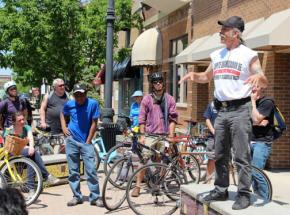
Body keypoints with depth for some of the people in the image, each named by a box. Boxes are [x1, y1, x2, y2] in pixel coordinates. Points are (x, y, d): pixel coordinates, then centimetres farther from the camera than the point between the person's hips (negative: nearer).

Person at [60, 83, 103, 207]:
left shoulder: (93, 104, -7)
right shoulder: (69, 104, 1)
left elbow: (94, 123, -5)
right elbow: (63, 114, 22)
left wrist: (88, 141, -6)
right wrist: (63, 127, 6)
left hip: (86, 142, -2)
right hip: (72, 141, 2)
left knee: (91, 170, -7)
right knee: (73, 171, 5)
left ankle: (95, 197, -1)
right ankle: (77, 196, 14)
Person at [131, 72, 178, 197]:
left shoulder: (169, 99, 8)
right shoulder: (147, 99, 5)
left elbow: (173, 118, 7)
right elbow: (142, 119, 5)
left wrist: (171, 134, -1)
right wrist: (142, 135, -2)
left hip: (164, 135, 1)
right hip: (150, 134, -1)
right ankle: (137, 186, -3)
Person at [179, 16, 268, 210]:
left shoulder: (248, 55, -3)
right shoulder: (217, 55, 14)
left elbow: (265, 83, -5)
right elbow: (207, 77, 27)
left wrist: (258, 77, -28)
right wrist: (194, 75, 6)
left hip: (240, 109, -6)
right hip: (221, 110, 6)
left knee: (242, 156, -6)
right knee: (220, 155, 12)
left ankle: (244, 195, 0)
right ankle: (221, 190, 22)